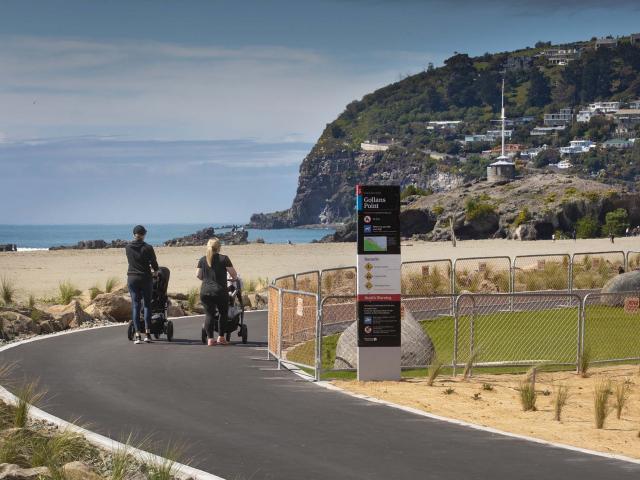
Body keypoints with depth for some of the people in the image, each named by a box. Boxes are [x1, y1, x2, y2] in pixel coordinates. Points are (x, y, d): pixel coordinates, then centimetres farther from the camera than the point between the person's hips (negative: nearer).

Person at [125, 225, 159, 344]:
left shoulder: (128, 247, 1)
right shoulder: (147, 248, -8)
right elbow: (154, 263, -1)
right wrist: (155, 271, 23)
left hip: (132, 278, 2)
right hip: (146, 278, -2)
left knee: (135, 305, 3)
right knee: (147, 304, 9)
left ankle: (137, 335, -3)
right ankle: (147, 333, 4)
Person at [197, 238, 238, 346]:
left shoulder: (202, 260, 8)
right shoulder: (224, 259, -2)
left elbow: (198, 275, 7)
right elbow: (234, 274, -1)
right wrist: (234, 279, 22)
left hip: (205, 292, 3)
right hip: (220, 291, -3)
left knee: (209, 314, 8)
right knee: (223, 313, 15)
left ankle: (210, 339, 3)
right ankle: (221, 337, 16)